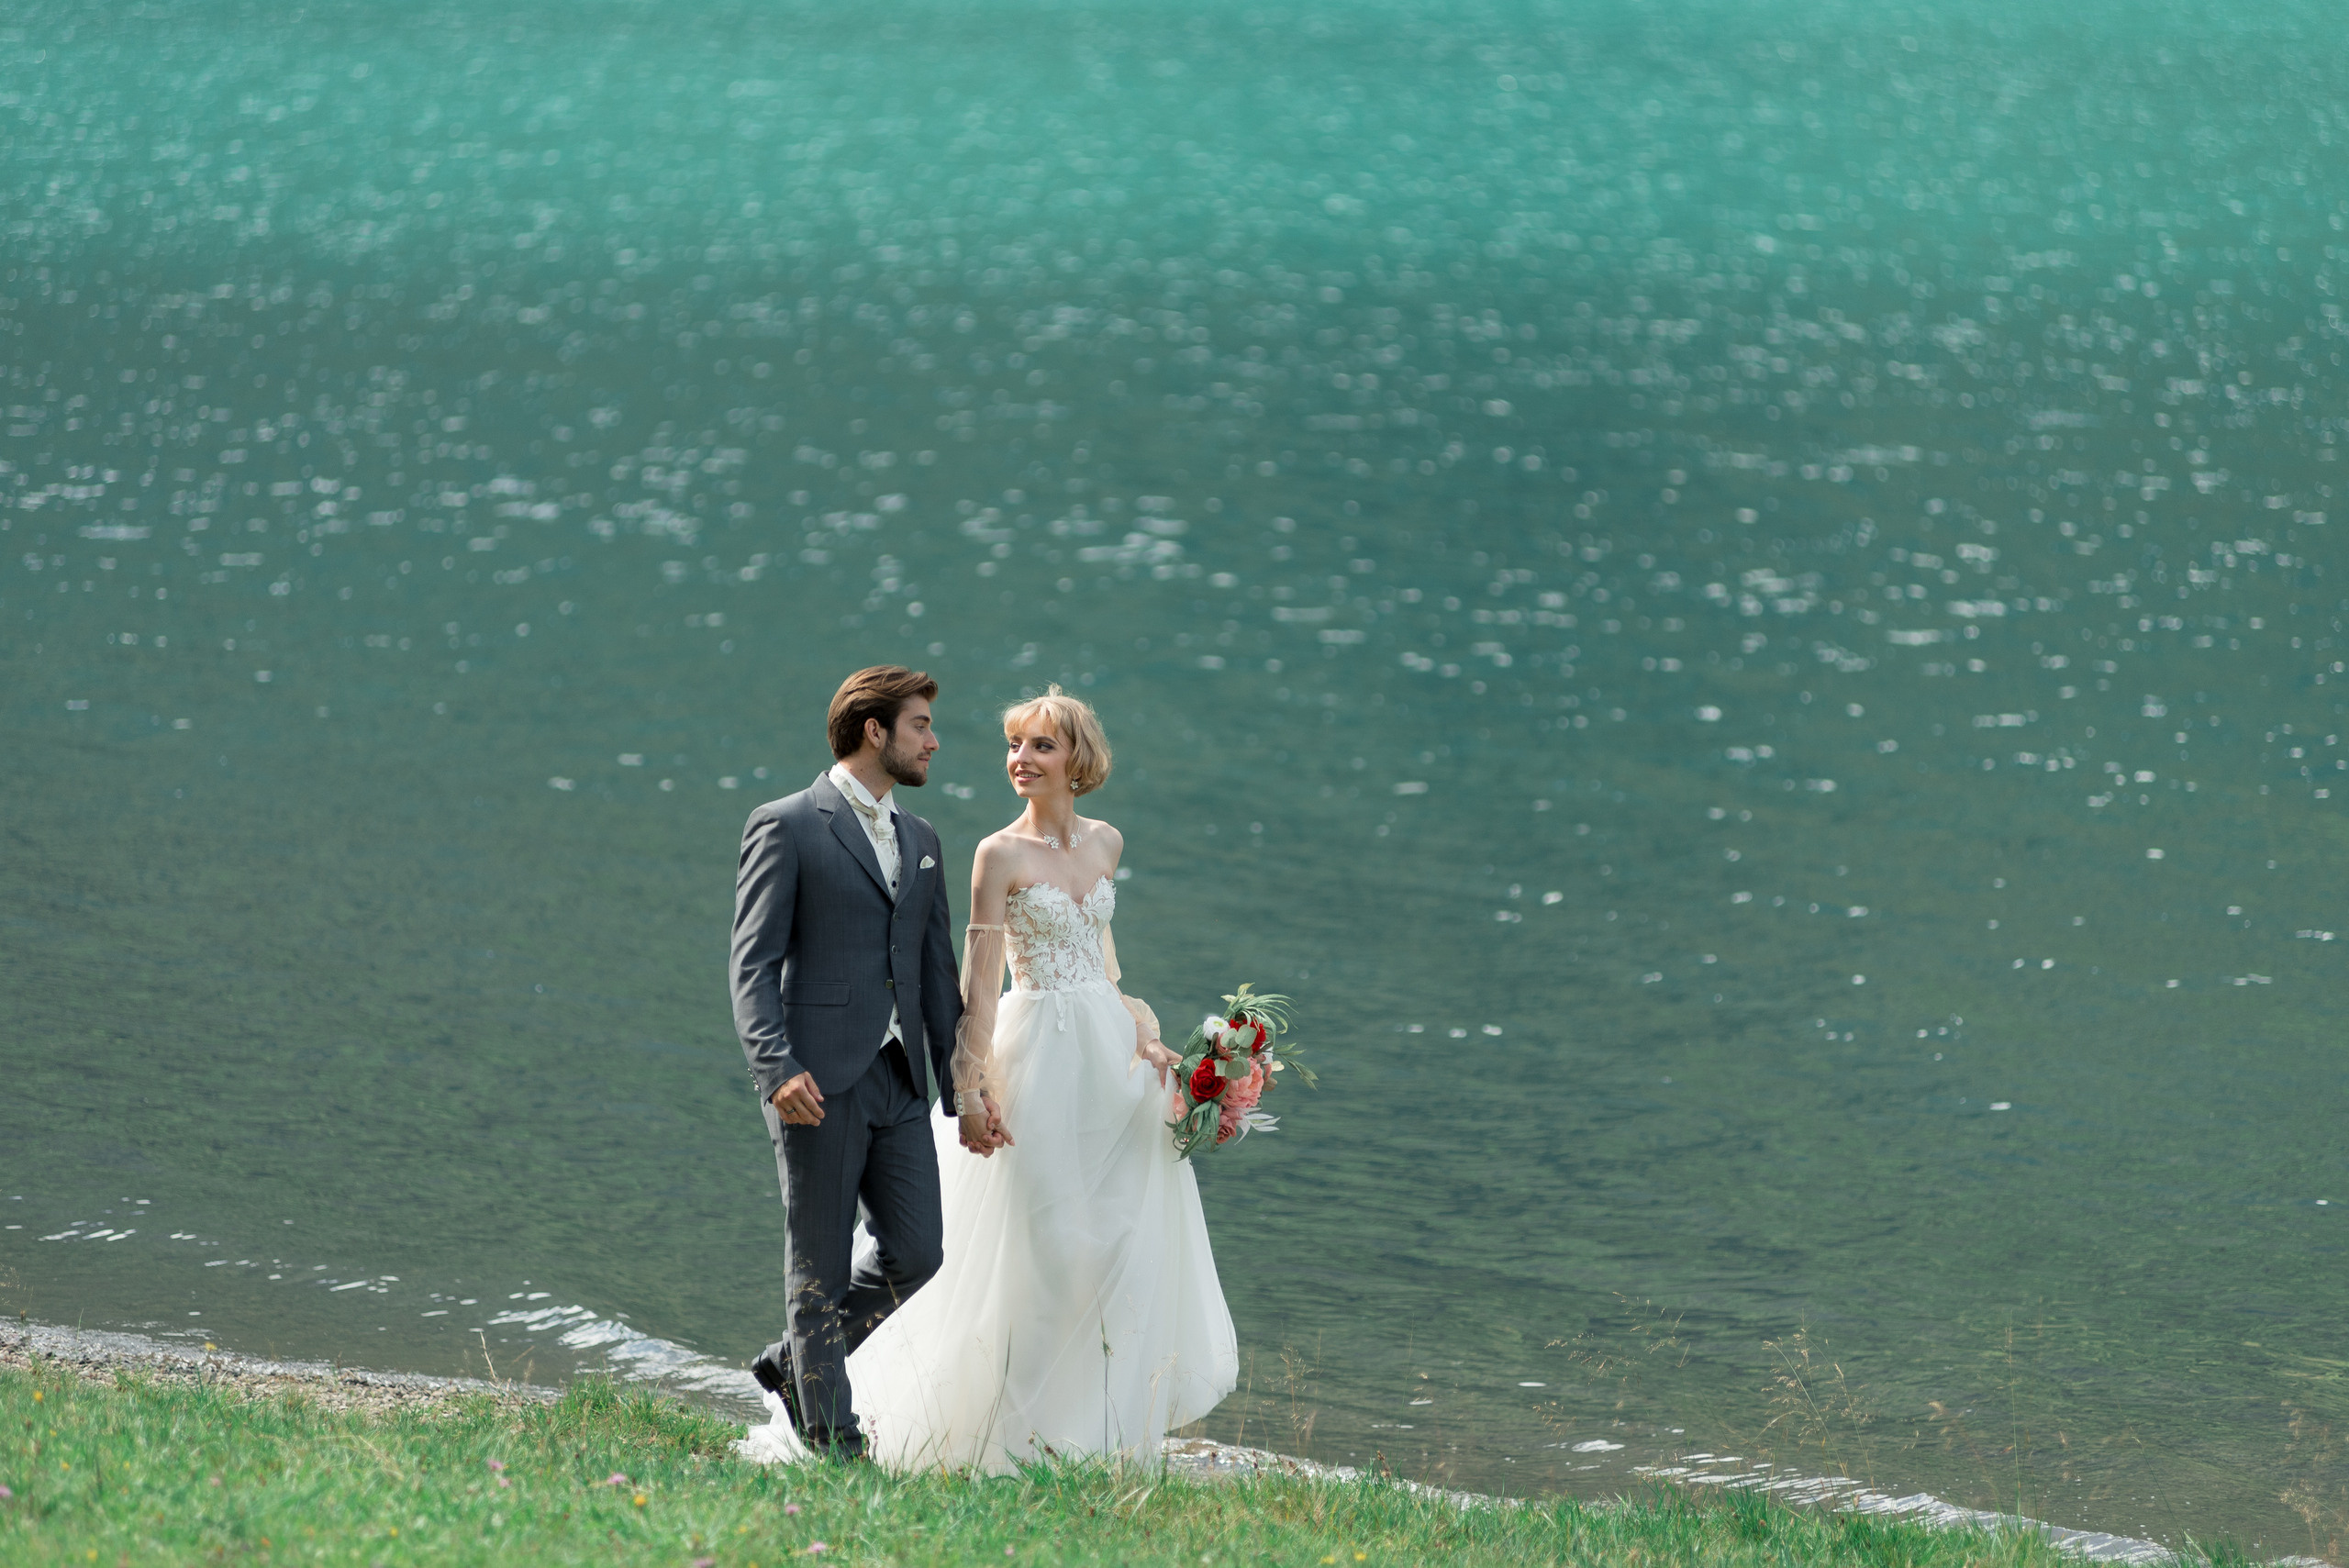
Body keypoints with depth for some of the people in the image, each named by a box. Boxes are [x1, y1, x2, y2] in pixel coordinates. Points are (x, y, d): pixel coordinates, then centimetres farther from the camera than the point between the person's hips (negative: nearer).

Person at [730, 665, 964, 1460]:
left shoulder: (921, 842, 17)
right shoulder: (786, 827, -4)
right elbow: (753, 964, -9)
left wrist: (961, 1084, 15)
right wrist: (777, 1068, -22)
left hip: (900, 1083, 7)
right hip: (821, 1085, -7)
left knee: (913, 1256, 3)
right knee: (821, 1270, 1)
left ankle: (793, 1364, 24)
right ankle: (832, 1441, 9)